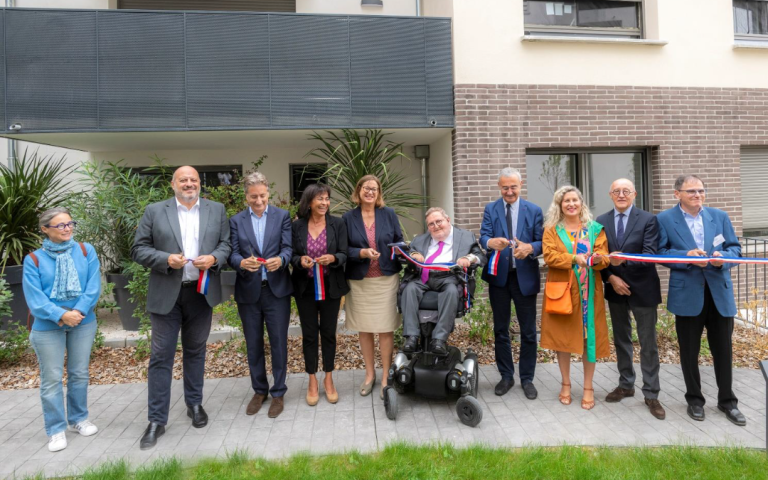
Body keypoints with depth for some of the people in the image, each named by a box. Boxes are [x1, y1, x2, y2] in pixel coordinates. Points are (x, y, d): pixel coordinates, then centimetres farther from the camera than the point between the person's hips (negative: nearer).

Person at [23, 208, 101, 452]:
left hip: (83, 323, 2)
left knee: (79, 374, 13)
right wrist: (61, 315, -22)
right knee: (51, 379, 5)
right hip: (47, 327, -1)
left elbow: (93, 286, -8)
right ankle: (56, 429, 17)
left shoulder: (86, 251, -2)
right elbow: (34, 297, -11)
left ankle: (79, 419, 30)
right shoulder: (33, 260, -5)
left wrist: (78, 311, -19)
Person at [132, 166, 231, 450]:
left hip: (201, 292, 2)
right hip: (166, 294, -2)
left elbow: (226, 243, 6)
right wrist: (166, 259, -17)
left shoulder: (216, 210, 6)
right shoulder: (155, 211, 1)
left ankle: (195, 404, 32)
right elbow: (139, 249, -1)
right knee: (161, 357, 2)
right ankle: (157, 420, 13)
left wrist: (214, 258, -15)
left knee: (195, 351, 15)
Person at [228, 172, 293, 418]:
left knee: (279, 342, 5)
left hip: (277, 289, -2)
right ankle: (259, 390, 31)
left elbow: (288, 248, -6)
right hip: (248, 291, 2)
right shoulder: (236, 221, 5)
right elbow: (233, 254, -3)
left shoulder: (282, 216, 2)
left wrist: (280, 260, -28)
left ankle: (278, 393, 21)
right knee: (253, 344, 13)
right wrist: (242, 263, -25)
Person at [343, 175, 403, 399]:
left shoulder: (389, 214, 2)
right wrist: (362, 253, -19)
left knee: (385, 329, 3)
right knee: (364, 329, 10)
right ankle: (370, 374, 27)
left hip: (386, 279, 0)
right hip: (359, 281, 1)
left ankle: (386, 376, 17)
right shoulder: (348, 217, 0)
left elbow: (399, 242, 8)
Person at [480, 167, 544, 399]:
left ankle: (527, 378, 23)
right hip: (498, 276, 1)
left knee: (528, 332, 7)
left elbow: (541, 242, -3)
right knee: (500, 330, 11)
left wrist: (530, 248, -25)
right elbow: (483, 236, -9)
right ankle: (506, 376, 27)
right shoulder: (490, 209, 4)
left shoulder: (534, 211, 2)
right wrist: (491, 242, -33)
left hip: (525, 277, -1)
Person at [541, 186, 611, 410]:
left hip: (588, 291, 1)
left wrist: (597, 259, -25)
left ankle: (588, 387, 16)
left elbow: (604, 256, -2)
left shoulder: (595, 229, 6)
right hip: (561, 290, 0)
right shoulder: (552, 229, 4)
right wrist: (574, 258, -22)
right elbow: (549, 255, -9)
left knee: (589, 337, 3)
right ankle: (566, 384, 21)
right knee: (562, 336, 5)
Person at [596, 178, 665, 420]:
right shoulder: (601, 221, 2)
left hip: (642, 289, -3)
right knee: (621, 340, 16)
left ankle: (651, 394, 17)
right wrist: (610, 278, -12)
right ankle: (626, 385, 31)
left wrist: (625, 260, -34)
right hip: (615, 288, 4)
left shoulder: (648, 220, -8)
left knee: (648, 344, 5)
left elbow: (650, 255, -18)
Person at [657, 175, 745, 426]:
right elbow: (661, 253, -4)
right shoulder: (665, 219, -2)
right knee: (689, 350, 10)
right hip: (687, 294, -2)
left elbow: (735, 248, 6)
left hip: (720, 292, 3)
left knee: (723, 349, 11)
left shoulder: (720, 216, 7)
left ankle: (727, 401, 28)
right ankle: (694, 399, 27)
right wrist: (686, 256, -20)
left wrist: (723, 258, -15)